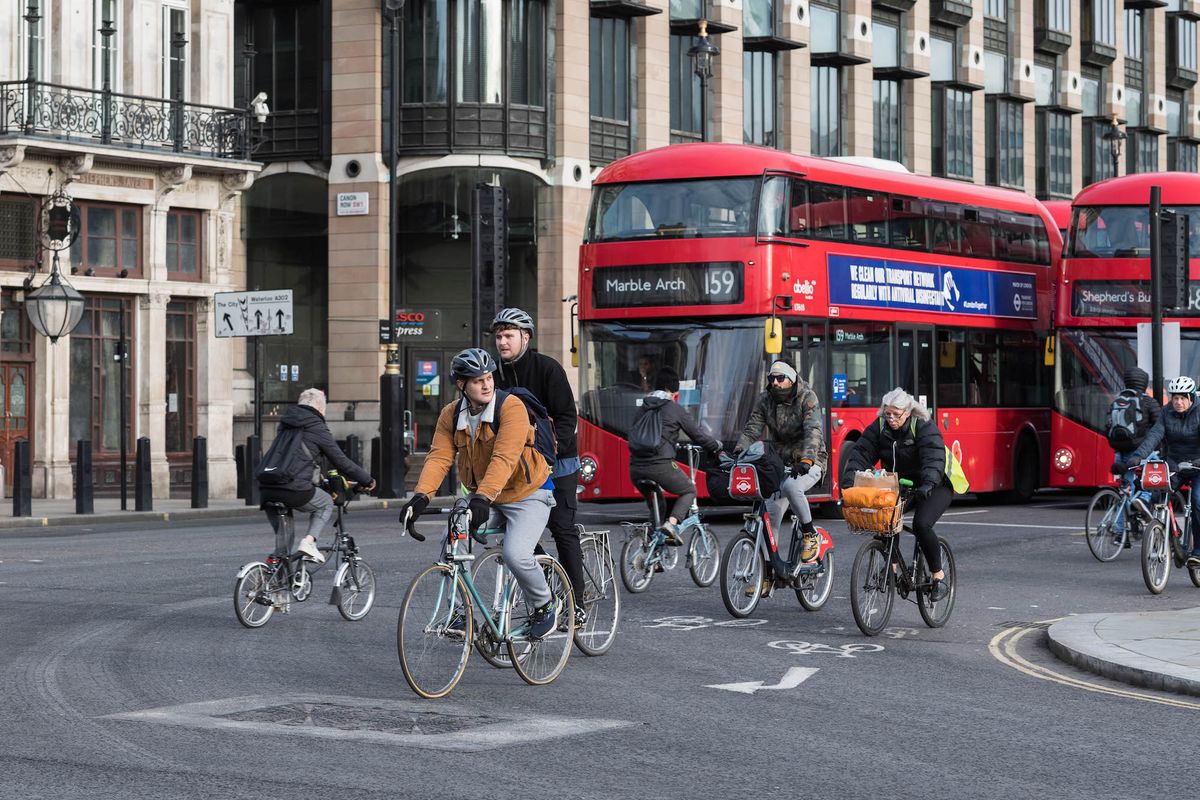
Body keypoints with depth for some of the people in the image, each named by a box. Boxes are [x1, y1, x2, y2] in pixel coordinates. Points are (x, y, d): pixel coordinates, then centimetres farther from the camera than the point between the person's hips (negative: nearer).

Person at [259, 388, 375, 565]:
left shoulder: (284, 424, 21)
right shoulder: (318, 428, 3)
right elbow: (340, 461, 7)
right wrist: (367, 480, 20)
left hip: (266, 490, 6)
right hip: (295, 490, -6)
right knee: (326, 503, 22)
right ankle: (309, 541, 3)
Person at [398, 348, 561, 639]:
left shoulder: (511, 407, -22)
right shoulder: (451, 415, -4)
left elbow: (504, 459, -32)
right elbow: (439, 457, -14)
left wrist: (483, 497, -45)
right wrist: (421, 496, -30)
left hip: (526, 495, -5)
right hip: (481, 498, 6)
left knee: (515, 554, -23)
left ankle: (546, 605, 5)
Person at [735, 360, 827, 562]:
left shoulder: (807, 398, -13)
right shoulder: (765, 400, 1)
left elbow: (813, 431, -26)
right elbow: (751, 430, -4)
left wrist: (806, 460, -42)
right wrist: (738, 454, -23)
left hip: (809, 464, -5)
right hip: (782, 464, 5)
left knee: (791, 486, -36)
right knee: (770, 516, -6)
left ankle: (810, 535, -18)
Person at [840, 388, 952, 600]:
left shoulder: (924, 426, -20)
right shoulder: (879, 428, -6)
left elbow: (934, 459, -33)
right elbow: (861, 454, -13)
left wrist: (928, 484, -51)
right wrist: (848, 483, -29)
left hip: (936, 485, -6)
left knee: (921, 524, -26)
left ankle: (939, 577, -12)